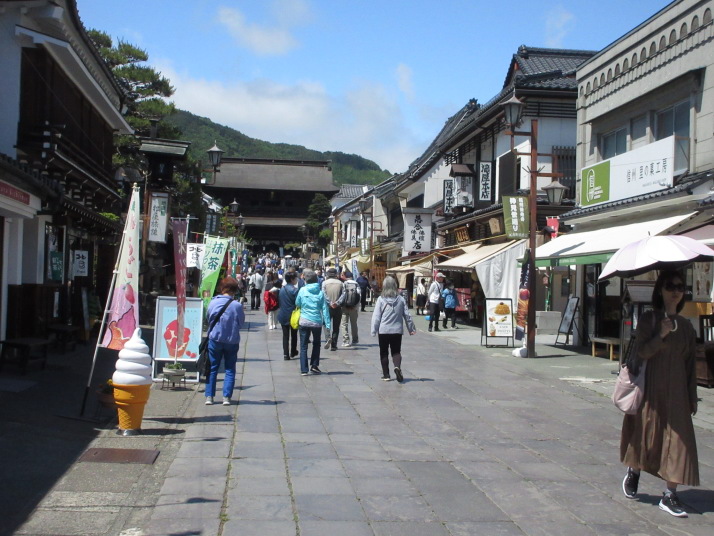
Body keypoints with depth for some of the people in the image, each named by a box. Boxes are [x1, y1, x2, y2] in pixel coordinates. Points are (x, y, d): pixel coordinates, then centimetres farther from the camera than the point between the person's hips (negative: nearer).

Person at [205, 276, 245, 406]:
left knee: (212, 368, 12)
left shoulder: (213, 303, -7)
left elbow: (209, 320, 6)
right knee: (230, 369, 10)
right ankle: (226, 397, 5)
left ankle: (209, 396, 9)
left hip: (215, 339, 1)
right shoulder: (237, 306, -13)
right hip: (232, 341, -1)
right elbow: (241, 323, -1)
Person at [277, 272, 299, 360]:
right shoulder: (294, 290, -15)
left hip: (283, 315, 4)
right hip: (292, 315, -4)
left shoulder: (282, 289, 3)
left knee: (285, 335, 6)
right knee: (294, 334, 15)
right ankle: (293, 352, 26)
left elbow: (279, 302, 10)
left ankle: (286, 354, -1)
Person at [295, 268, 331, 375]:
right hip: (317, 322, 1)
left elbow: (297, 304, 7)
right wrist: (327, 324, -1)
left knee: (303, 346, 5)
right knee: (316, 344, 22)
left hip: (304, 321, -1)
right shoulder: (320, 292, -2)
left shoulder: (302, 290, -5)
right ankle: (314, 365, 18)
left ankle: (304, 370, -1)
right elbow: (325, 309, -3)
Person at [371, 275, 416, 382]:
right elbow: (407, 315, 3)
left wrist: (374, 330, -1)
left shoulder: (381, 299, -9)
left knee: (384, 353, 12)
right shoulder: (401, 299, -2)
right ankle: (397, 367, -18)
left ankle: (386, 375, 14)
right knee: (396, 351, 10)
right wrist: (411, 328, 14)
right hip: (397, 330, 2)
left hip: (383, 330, -2)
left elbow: (376, 316, -8)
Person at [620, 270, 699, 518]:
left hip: (676, 390, 3)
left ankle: (669, 495, 1)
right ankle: (633, 473, 34)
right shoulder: (649, 319, -3)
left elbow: (690, 363, 10)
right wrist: (661, 335, -24)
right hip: (651, 388, -3)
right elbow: (642, 353, -11)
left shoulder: (686, 325, 8)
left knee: (678, 439, -3)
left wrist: (692, 396, 9)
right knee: (646, 433, 7)